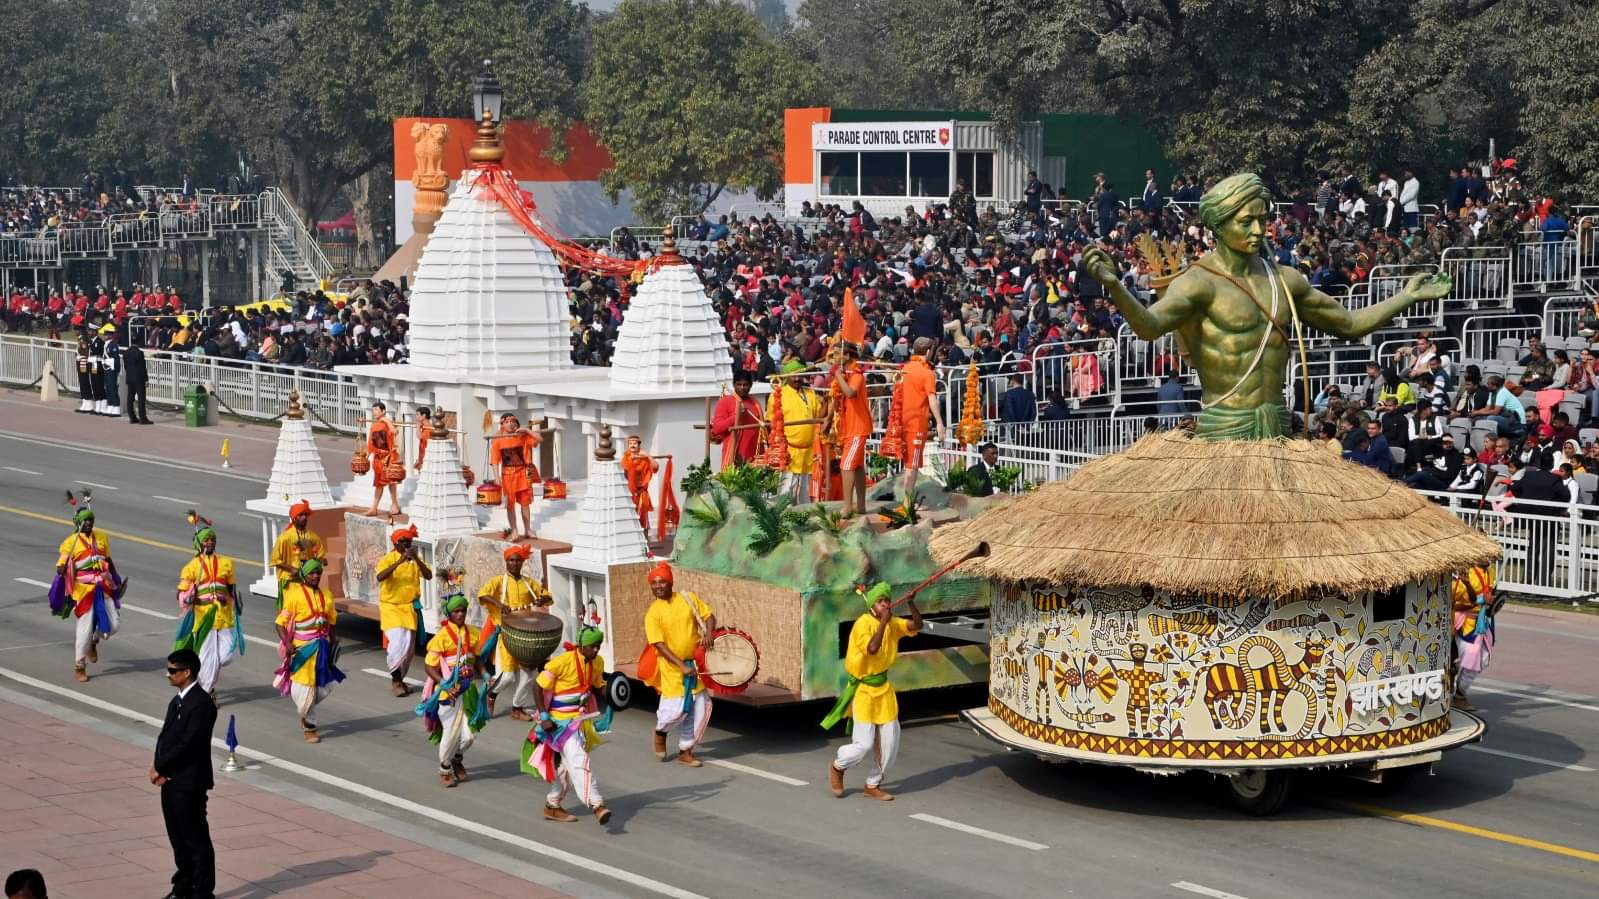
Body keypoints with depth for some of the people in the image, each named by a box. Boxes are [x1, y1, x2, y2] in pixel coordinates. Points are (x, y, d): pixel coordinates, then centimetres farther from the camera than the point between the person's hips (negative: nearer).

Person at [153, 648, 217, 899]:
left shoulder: (202, 703, -16)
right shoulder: (176, 702, 14)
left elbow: (188, 744, -20)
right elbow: (165, 737, 12)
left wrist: (160, 768, -13)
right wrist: (157, 766, -5)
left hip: (189, 783, -9)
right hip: (170, 780, 9)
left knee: (197, 840, -2)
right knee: (178, 838, 16)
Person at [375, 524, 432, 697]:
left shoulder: (415, 559, 3)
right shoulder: (388, 559, -10)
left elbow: (428, 576, -12)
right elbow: (380, 577, -28)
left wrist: (416, 559, -25)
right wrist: (399, 561, -33)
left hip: (410, 607, 5)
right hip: (391, 606, -5)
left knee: (409, 647, 9)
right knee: (398, 642, -18)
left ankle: (400, 679, 26)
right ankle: (395, 680, -3)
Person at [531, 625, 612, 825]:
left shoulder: (598, 662, -1)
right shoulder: (563, 662, -21)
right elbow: (538, 686, -15)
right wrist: (544, 716, -19)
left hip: (580, 719, 8)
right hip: (560, 719, -8)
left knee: (568, 764, 14)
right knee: (579, 760, -19)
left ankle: (552, 806, 29)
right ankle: (597, 805, -27)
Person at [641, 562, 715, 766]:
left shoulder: (688, 599, 0)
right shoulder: (653, 613, -11)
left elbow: (709, 615, 8)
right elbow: (659, 644, -16)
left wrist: (708, 634, -14)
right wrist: (681, 665, -25)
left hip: (696, 662, 4)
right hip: (672, 666, -4)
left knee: (700, 708, 4)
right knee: (676, 709, -10)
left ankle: (685, 751, 18)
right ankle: (661, 730, 25)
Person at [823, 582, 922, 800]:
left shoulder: (892, 623, 3)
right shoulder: (863, 624, -18)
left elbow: (917, 626, -5)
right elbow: (872, 648, -32)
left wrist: (911, 603, -19)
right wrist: (883, 621, -26)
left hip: (883, 688, 7)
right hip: (863, 690, -7)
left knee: (889, 741, 7)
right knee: (864, 744, -8)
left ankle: (873, 785, 23)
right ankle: (837, 767, 23)